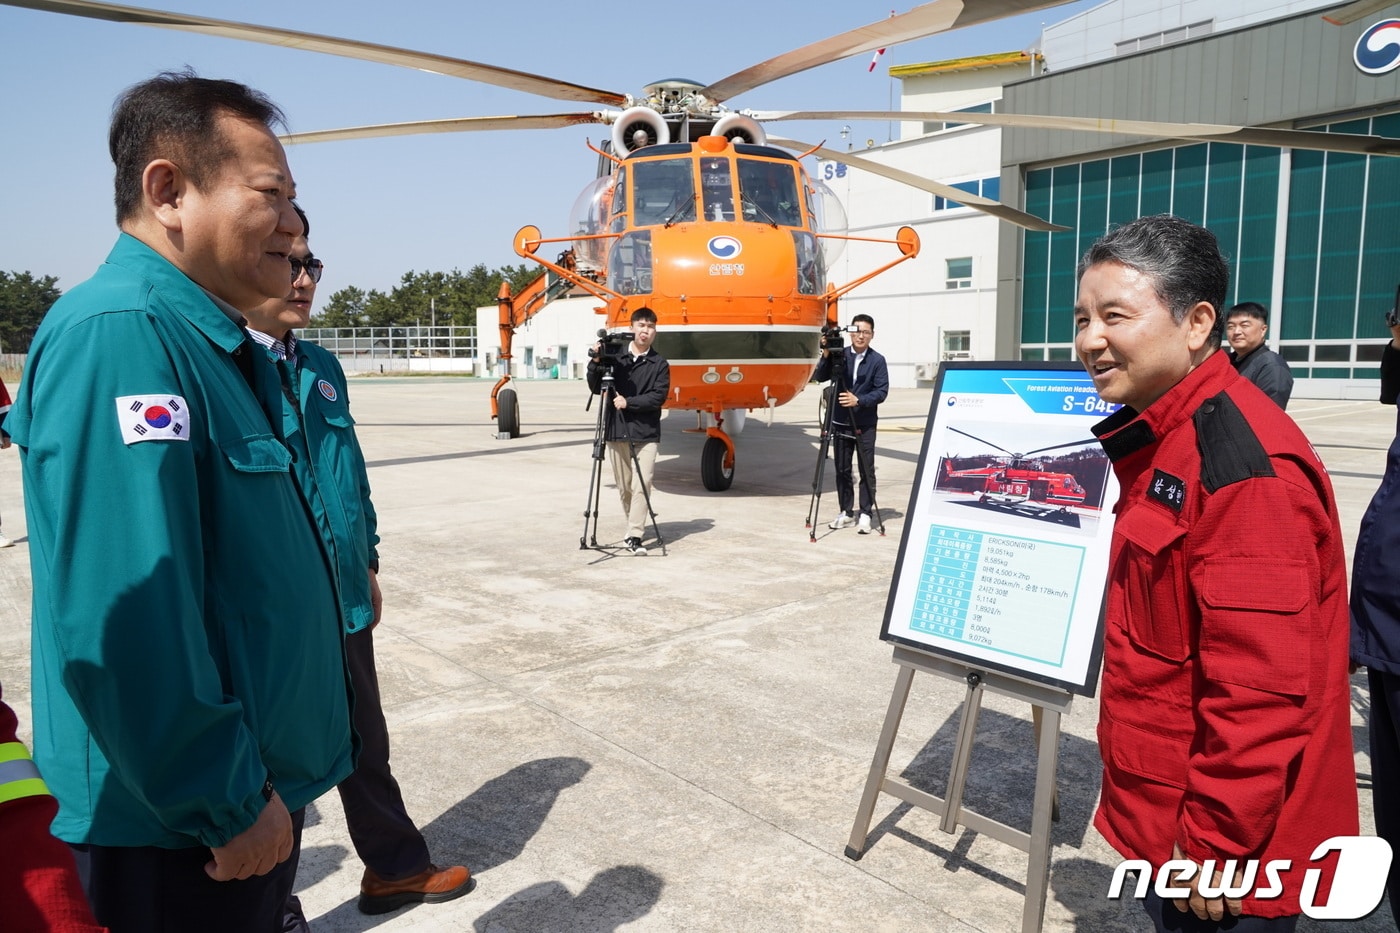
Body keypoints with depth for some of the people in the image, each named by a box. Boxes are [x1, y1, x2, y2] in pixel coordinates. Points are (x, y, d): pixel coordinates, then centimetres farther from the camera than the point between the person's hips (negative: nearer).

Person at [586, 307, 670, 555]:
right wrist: (595, 363, -9)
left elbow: (659, 396, -6)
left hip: (646, 433, -2)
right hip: (616, 431, 2)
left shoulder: (659, 363, 3)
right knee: (624, 486, 9)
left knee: (641, 485, -10)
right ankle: (635, 526, 27)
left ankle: (635, 537, -10)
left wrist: (629, 402, -14)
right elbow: (595, 388, 6)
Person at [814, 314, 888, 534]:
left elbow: (882, 391, -7)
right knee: (842, 469, 8)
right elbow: (820, 377, -4)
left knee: (867, 471, 0)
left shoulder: (877, 360, -1)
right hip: (841, 421, 2)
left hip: (865, 424, -2)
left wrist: (859, 400, -20)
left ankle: (865, 514, 7)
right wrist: (826, 356, -18)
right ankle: (845, 513, 18)